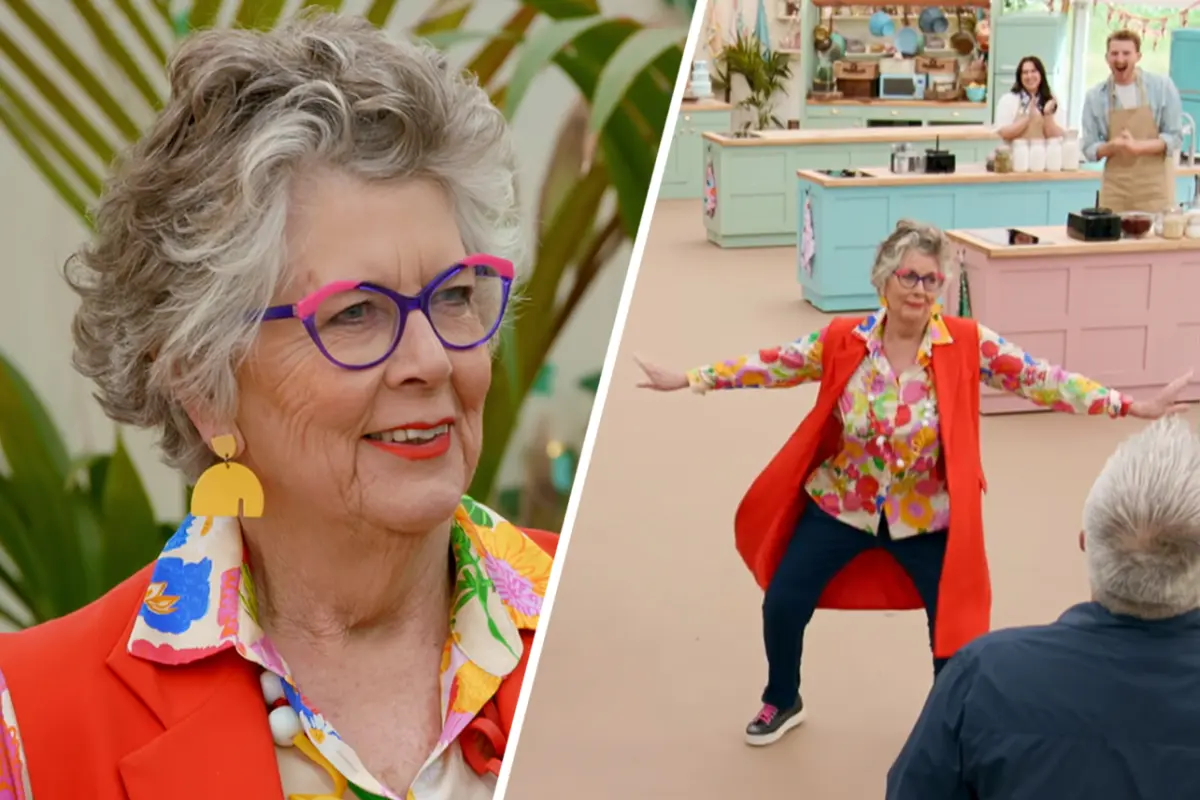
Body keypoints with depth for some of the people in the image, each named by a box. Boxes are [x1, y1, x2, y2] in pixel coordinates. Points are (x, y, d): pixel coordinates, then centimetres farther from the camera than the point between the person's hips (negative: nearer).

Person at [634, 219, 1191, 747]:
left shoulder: (968, 345, -15)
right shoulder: (843, 341, -12)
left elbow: (1041, 380, -16)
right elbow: (771, 366, -4)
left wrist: (1133, 406, -22)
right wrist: (689, 380, -4)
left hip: (926, 516, -1)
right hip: (840, 505, 1)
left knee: (955, 625, 3)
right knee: (782, 605, 5)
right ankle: (782, 702, 35)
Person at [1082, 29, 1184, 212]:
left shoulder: (1162, 87, -2)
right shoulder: (1095, 96, 2)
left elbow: (1175, 137, -3)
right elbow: (1089, 149, 3)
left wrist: (1137, 146, -19)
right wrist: (1112, 146, -18)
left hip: (1155, 187, -1)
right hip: (1115, 189, 1)